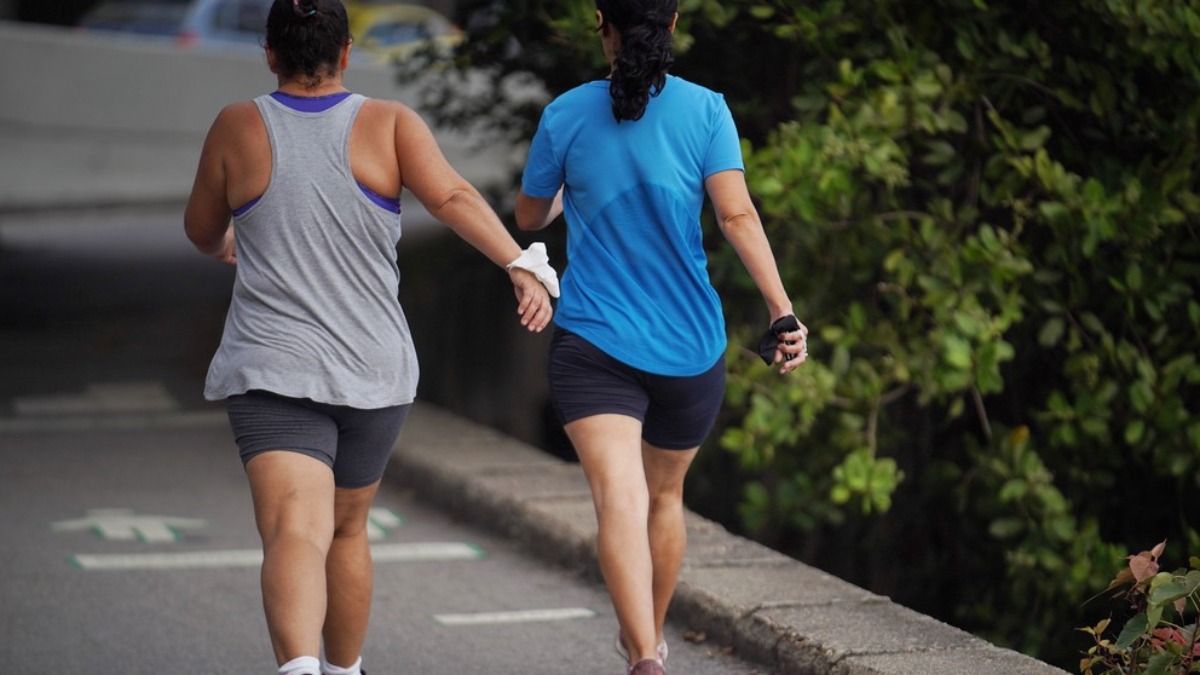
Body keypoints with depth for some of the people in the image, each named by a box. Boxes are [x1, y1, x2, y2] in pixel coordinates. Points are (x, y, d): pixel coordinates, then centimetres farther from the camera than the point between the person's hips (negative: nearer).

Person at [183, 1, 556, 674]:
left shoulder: (239, 127, -1)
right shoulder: (389, 123, -2)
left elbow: (202, 229, 13)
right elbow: (451, 196, -18)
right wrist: (524, 265, -27)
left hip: (273, 371, -2)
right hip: (373, 370, 2)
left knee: (296, 533, -18)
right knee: (347, 528, 24)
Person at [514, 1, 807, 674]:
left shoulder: (566, 115, -1)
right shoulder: (707, 110, -3)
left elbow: (529, 215, 13)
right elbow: (738, 215, -13)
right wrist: (784, 311, -17)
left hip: (593, 343, -2)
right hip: (690, 345, 2)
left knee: (621, 500, -16)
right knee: (666, 496, 24)